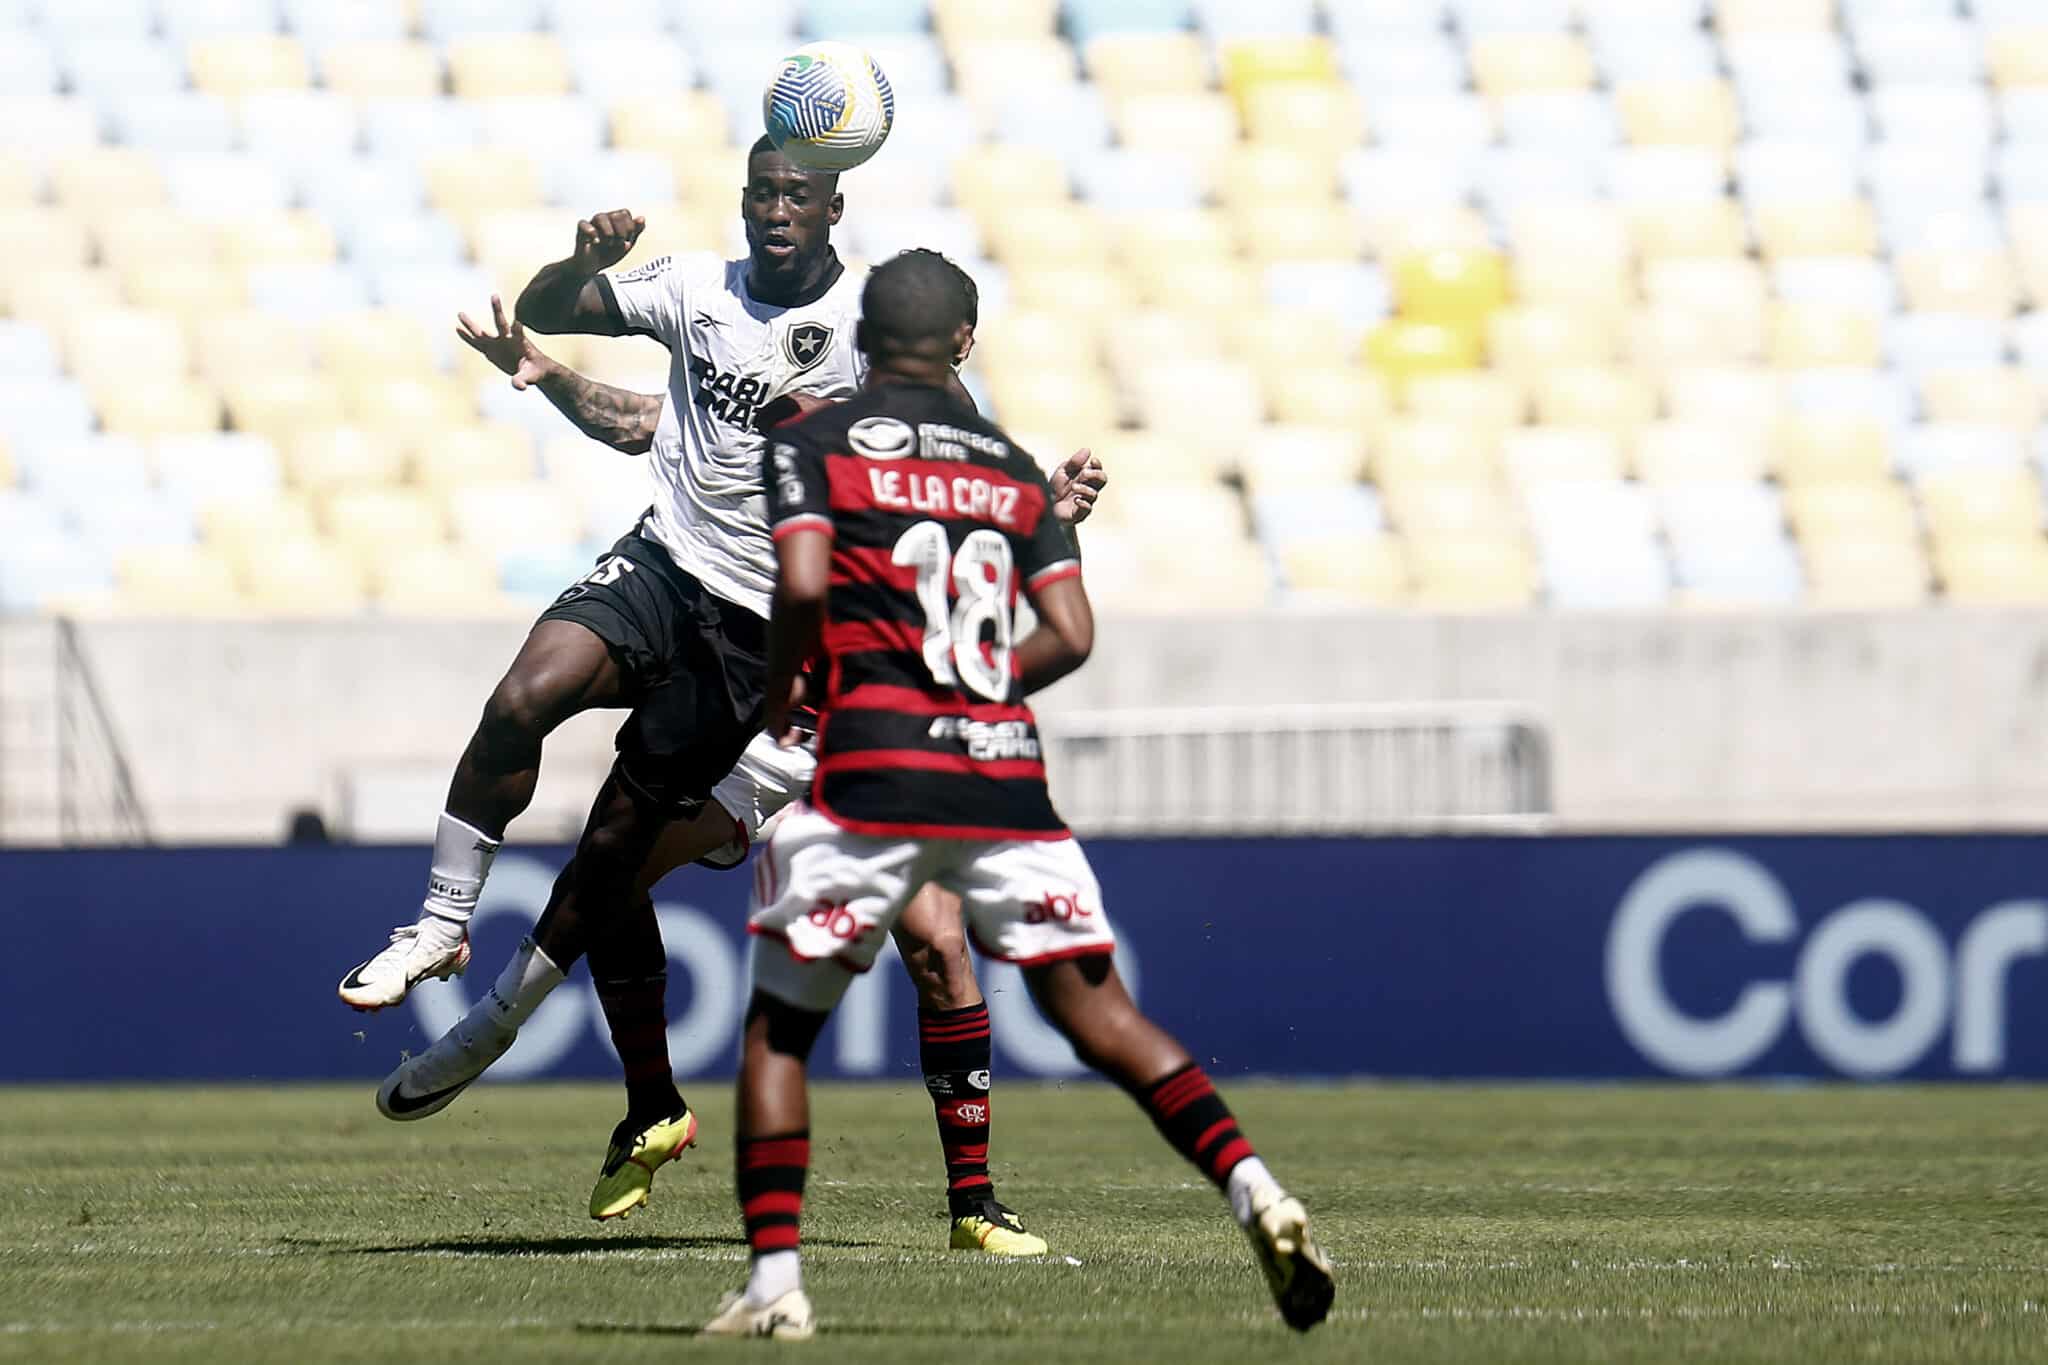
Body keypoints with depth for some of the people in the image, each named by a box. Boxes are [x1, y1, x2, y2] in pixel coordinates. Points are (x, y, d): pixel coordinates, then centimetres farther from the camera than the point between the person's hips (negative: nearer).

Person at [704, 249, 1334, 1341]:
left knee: (779, 1027, 9)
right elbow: (1071, 637, 8)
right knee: (1097, 1014, 6)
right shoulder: (1013, 467, 16)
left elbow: (801, 587, -12)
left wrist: (776, 699, 5)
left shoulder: (812, 444, 4)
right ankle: (1254, 1190, -14)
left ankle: (774, 1281, -2)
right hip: (1005, 779, 3)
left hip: (871, 768, -3)